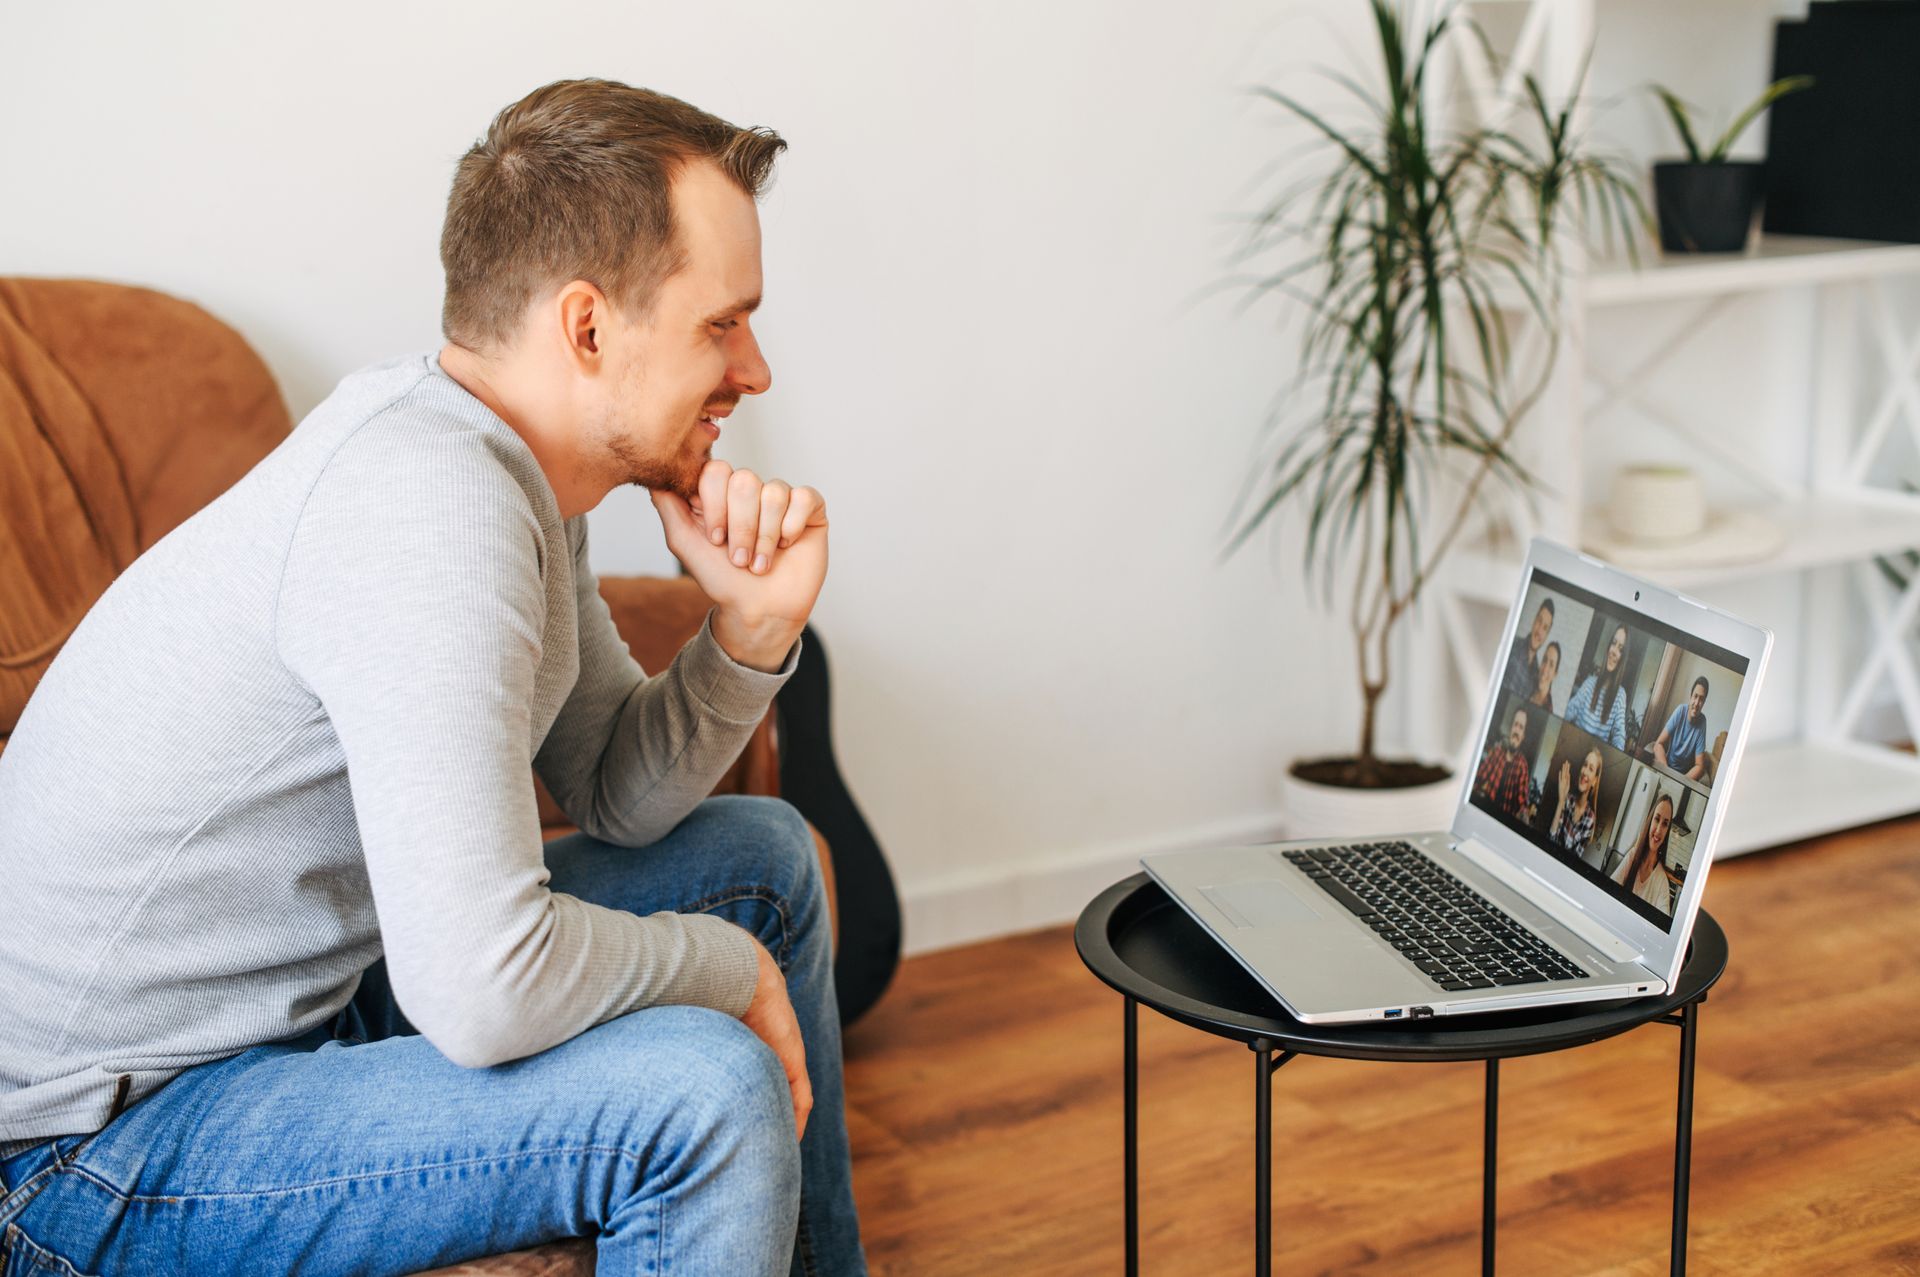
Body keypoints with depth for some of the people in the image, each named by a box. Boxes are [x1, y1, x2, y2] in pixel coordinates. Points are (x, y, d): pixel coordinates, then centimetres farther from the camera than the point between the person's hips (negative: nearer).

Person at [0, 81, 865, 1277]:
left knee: (765, 856, 13)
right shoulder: (431, 503, -29)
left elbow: (620, 793, 9)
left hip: (310, 979, 10)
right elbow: (484, 998, -34)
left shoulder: (500, 458, 0)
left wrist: (752, 629, -9)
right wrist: (725, 969, -16)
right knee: (710, 1088, -28)